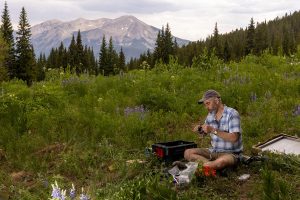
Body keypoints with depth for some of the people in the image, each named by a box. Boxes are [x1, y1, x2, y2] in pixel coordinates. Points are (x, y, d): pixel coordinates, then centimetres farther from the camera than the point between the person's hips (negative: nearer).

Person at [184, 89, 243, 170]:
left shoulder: (232, 114, -14)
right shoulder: (211, 114, 7)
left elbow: (234, 138, -24)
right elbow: (205, 132, 20)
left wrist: (213, 130, -28)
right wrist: (199, 128, -4)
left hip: (230, 153, -7)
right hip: (213, 151, 7)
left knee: (221, 162, -42)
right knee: (188, 153, -11)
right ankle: (213, 165, -24)